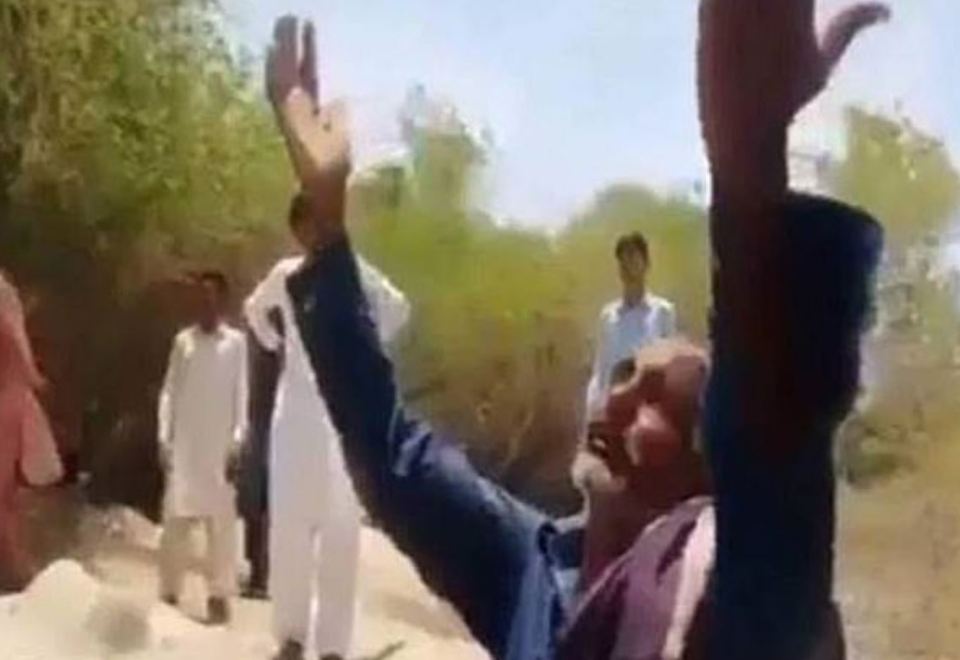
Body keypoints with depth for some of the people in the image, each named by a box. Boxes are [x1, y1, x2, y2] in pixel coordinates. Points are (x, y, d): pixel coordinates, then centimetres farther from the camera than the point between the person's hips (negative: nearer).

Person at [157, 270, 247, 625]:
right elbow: (169, 391, 9)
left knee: (221, 522, -3)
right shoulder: (183, 340, 10)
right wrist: (164, 438, 0)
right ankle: (169, 592, 10)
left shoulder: (236, 343, 3)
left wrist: (236, 442, -7)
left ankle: (219, 595, 2)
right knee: (175, 519, 2)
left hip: (219, 446, -2)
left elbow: (241, 395, 1)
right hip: (183, 445, 2)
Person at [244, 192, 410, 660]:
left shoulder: (354, 272, -3)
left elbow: (397, 309, 5)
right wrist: (273, 343, 15)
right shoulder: (285, 274, 10)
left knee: (340, 527, -4)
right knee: (288, 521, 2)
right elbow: (254, 308, 28)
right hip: (294, 409, 4)